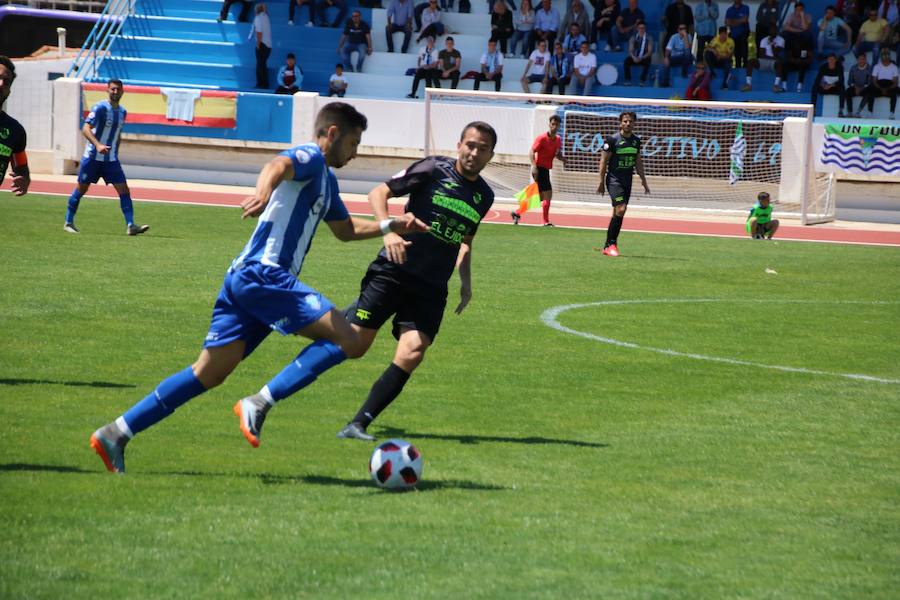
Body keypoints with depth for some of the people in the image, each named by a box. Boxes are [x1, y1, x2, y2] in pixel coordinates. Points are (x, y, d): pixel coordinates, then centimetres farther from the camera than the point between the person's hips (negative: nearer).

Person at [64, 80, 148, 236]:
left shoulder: (122, 112, 8)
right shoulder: (100, 108, -13)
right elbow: (86, 129, -24)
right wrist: (98, 145, -38)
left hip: (111, 159, 5)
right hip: (92, 157, -5)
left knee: (124, 190, -8)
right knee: (81, 189, 6)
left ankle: (130, 226, -12)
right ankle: (68, 223, 20)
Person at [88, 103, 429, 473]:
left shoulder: (326, 179, 28)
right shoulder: (310, 158, -2)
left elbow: (346, 230, 44)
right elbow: (279, 165, -27)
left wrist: (391, 225, 35)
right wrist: (263, 192, -49)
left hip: (243, 278, 10)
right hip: (265, 275, -10)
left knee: (209, 375, 8)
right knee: (349, 341, -13)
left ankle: (116, 434, 5)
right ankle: (260, 404, -18)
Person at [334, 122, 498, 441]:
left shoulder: (484, 196, 11)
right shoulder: (434, 170, -5)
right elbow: (378, 193, -4)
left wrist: (465, 282, 16)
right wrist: (388, 230, -20)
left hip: (431, 289, 4)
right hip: (393, 272, -4)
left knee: (412, 353, -16)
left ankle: (358, 424, -12)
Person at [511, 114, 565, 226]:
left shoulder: (558, 140, 9)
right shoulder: (542, 138, -13)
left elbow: (558, 154, 20)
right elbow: (532, 152, -16)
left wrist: (562, 158, -3)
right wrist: (534, 166, -30)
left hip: (546, 170, 9)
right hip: (539, 169, -9)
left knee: (539, 198, 14)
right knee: (548, 195, -12)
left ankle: (517, 213, 25)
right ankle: (545, 221, -3)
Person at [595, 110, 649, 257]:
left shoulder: (636, 140, 9)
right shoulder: (612, 139, -9)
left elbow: (638, 162, 19)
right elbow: (603, 161, -6)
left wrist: (643, 181, 18)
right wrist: (601, 182, -8)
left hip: (627, 180, 6)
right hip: (614, 179, -6)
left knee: (618, 213, 8)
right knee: (620, 209, -19)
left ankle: (608, 246, 17)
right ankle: (611, 244, -13)